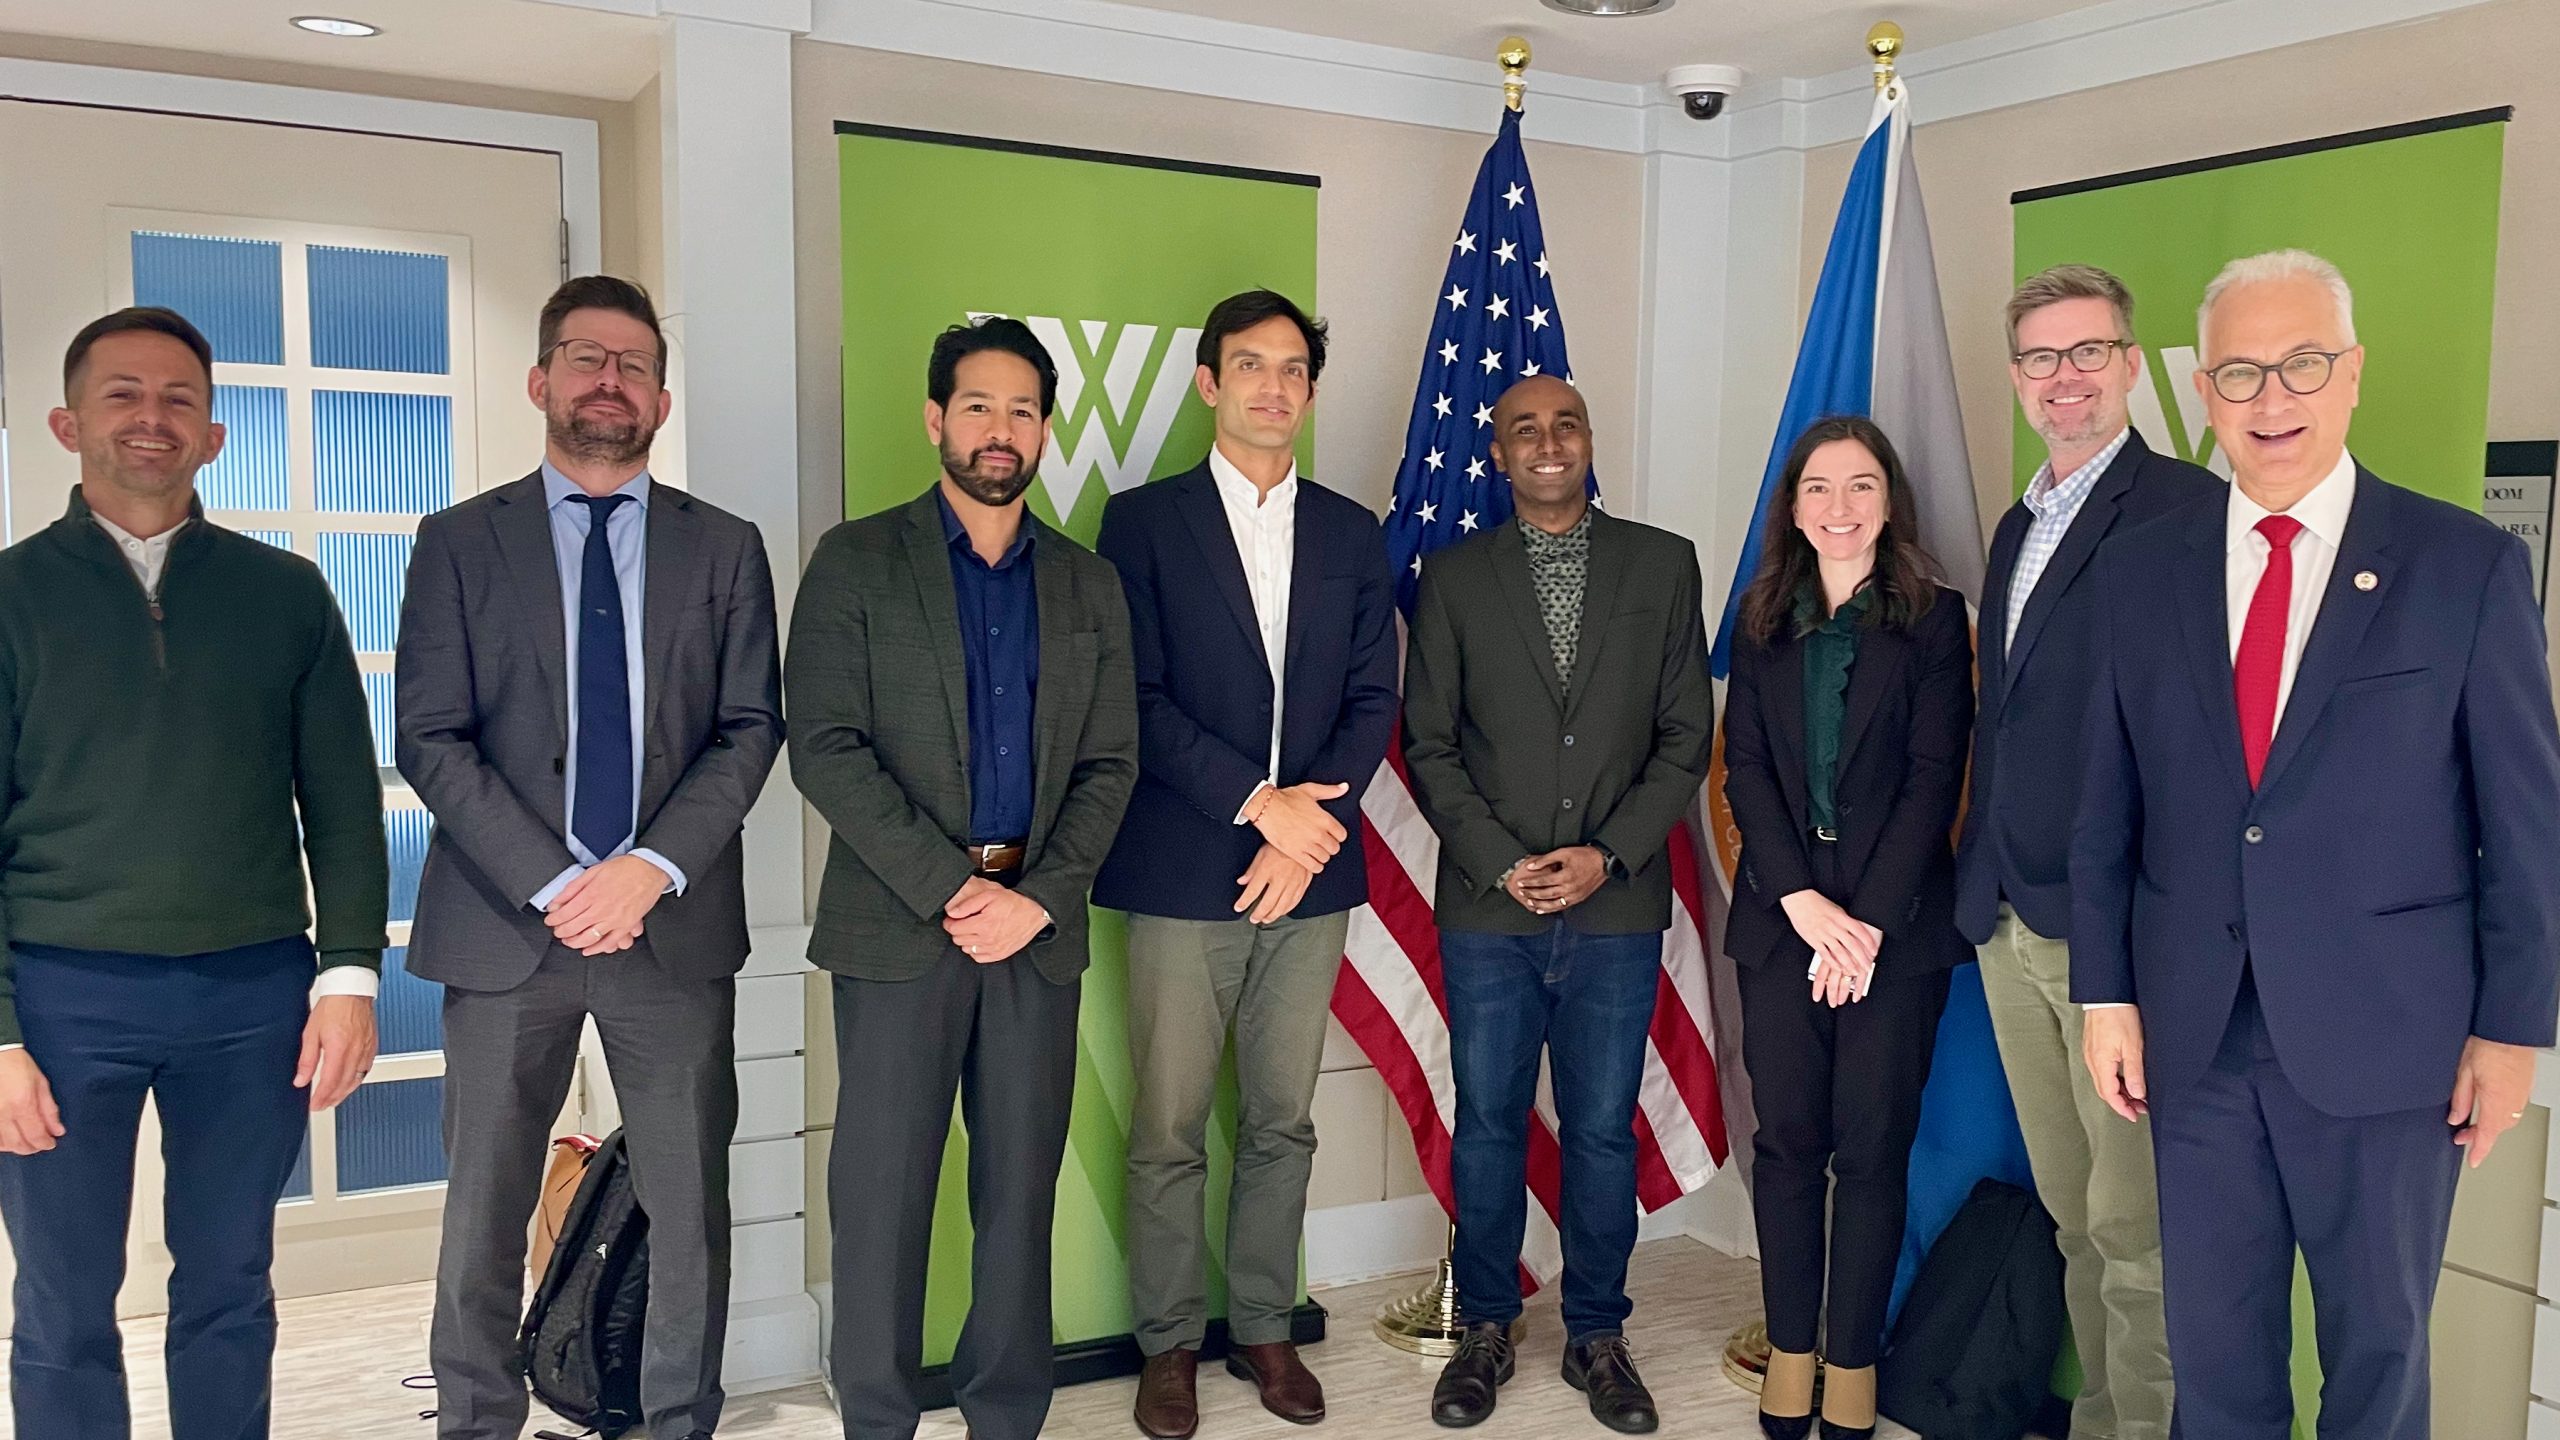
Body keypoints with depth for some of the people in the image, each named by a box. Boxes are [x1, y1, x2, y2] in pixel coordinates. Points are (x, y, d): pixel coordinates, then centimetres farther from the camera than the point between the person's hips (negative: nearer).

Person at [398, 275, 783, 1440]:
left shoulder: (725, 548, 9)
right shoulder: (459, 542, 6)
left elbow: (750, 729, 3)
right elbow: (432, 741, -1)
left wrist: (652, 870, -11)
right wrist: (553, 885, -11)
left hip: (674, 926, 1)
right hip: (504, 925, 0)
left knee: (691, 1206, 6)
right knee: (483, 1214, 7)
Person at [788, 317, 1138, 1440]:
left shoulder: (1088, 586, 12)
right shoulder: (855, 562, 2)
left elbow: (1109, 765, 8)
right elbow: (825, 749, -6)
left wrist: (1039, 896, -7)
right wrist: (949, 889, -13)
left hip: (1038, 926, 3)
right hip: (898, 925, -3)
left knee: (1021, 1191, 8)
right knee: (883, 1193, 2)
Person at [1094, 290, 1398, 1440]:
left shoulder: (1351, 534, 11)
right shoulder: (1143, 521, 1)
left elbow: (1373, 699, 6)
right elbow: (1138, 698, -7)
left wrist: (1311, 820, -8)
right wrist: (1257, 801, -14)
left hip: (1311, 871, 3)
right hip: (1183, 871, -3)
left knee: (1283, 1125, 11)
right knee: (1168, 1132, 4)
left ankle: (1263, 1328, 26)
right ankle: (1168, 1344, 19)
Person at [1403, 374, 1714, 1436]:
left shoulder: (1663, 564, 6)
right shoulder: (1454, 577, 5)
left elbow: (1686, 734, 3)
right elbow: (1428, 744, 3)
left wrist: (1607, 855, -8)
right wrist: (1502, 862, -9)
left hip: (1616, 907, 0)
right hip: (1488, 909, 0)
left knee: (1603, 1131, 8)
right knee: (1487, 1126, 9)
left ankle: (1597, 1335, 24)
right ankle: (1486, 1327, 25)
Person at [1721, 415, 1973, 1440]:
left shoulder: (1933, 618, 2)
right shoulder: (1763, 621, 10)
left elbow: (1935, 777, -5)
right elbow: (1745, 771, 3)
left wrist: (1869, 918, -12)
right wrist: (1803, 903, -9)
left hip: (1896, 920, -2)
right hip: (1781, 915, 2)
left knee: (1872, 1147, 2)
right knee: (1788, 1140, 5)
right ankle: (1790, 1349, 16)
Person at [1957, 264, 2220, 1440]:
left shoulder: (2188, 508, -8)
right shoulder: (2018, 527, 17)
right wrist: (1982, 882, 15)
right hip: (2009, 924, 8)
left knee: (2134, 1230, -2)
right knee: (2074, 1216, 16)